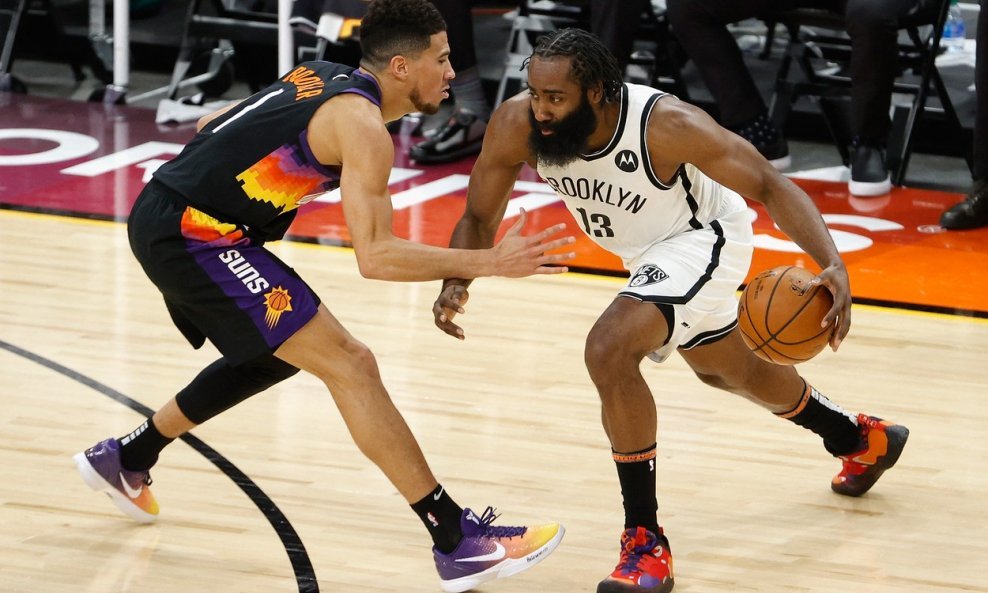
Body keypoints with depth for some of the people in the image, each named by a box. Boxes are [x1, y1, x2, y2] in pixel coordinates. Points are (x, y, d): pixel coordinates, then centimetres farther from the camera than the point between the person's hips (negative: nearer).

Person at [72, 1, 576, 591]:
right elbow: (375, 256, -23)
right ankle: (459, 543, -12)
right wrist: (490, 262, -22)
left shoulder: (323, 78, 13)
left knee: (277, 352, 29)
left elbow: (209, 125, 24)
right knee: (350, 365, -11)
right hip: (192, 233, -10)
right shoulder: (363, 125, -15)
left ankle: (126, 459, 41)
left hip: (164, 220, 10)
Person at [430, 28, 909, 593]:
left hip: (706, 239, -7)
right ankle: (863, 440, 56)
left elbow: (769, 185, -30)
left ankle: (647, 543, -17)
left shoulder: (665, 125, -37)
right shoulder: (517, 125, -25)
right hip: (648, 250, 7)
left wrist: (833, 265, -43)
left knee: (609, 349, -29)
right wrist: (456, 284, -32)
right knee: (726, 369, 28)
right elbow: (479, 218, -11)